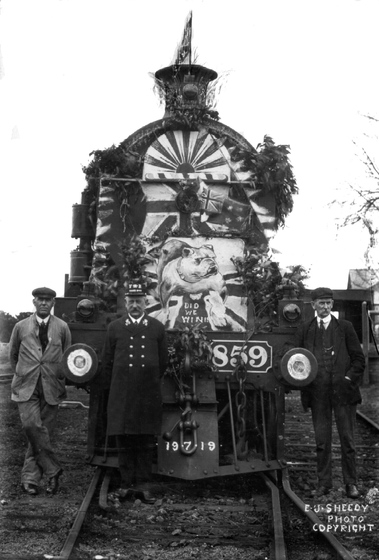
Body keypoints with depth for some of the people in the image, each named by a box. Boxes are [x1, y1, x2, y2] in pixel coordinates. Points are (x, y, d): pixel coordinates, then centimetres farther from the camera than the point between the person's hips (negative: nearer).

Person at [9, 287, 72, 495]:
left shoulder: (62, 328, 6)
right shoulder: (21, 327, 6)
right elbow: (13, 355, 20)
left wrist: (60, 377, 11)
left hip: (51, 389, 1)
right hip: (26, 387, -1)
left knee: (43, 432, 0)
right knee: (31, 426, -20)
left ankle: (30, 478, 11)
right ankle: (52, 470, -6)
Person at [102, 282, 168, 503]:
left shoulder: (157, 328, 8)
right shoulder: (115, 328, 8)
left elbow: (163, 362, 11)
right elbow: (107, 363, 11)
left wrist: (151, 382, 11)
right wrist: (119, 384, 9)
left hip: (149, 395, 0)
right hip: (121, 394, 0)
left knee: (146, 442, 1)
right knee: (124, 442, 2)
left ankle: (144, 485, 5)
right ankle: (128, 483, 9)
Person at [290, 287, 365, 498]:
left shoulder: (345, 327, 5)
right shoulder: (305, 330, 9)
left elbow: (359, 359, 6)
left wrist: (349, 379, -5)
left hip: (343, 391, -1)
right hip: (318, 393, 1)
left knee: (347, 440, 2)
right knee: (322, 441, 6)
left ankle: (351, 483, 10)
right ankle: (324, 483, 14)